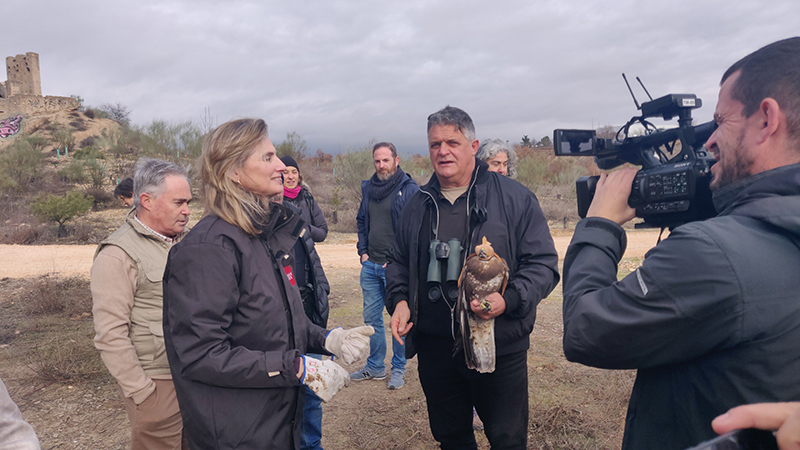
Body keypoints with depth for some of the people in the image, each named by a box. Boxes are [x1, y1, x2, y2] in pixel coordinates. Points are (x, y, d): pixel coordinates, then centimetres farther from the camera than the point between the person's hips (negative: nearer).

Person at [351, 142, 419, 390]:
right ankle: (375, 366, 28)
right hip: (370, 266, 6)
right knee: (371, 317, 13)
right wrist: (363, 251, 8)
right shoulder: (368, 188, 11)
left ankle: (398, 369, 21)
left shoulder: (410, 189, -8)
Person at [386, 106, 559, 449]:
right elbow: (398, 261, 19)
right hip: (434, 347, 4)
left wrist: (509, 300, -22)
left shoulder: (514, 197, -6)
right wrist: (399, 299, 1)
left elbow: (543, 263, -6)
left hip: (500, 347, -3)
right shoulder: (418, 205, 8)